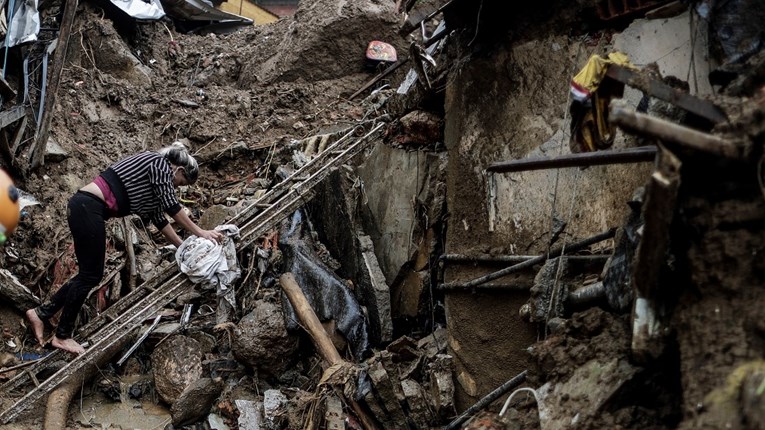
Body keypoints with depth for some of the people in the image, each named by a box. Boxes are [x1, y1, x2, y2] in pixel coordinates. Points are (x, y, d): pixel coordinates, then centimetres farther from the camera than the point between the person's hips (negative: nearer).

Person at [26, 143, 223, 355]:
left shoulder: (154, 169, 24)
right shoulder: (160, 163, -3)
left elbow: (159, 217, 26)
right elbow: (171, 206, -5)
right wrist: (199, 232, 3)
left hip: (83, 207, 10)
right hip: (87, 208, -10)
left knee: (91, 274, 13)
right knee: (90, 275, -1)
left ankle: (41, 313, 18)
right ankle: (62, 336, 8)